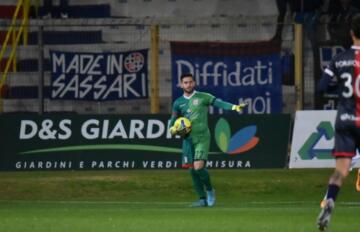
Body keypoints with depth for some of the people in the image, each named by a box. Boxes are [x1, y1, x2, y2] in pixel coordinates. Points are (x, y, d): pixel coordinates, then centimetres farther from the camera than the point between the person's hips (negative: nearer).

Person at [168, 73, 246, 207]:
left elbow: (218, 103, -15)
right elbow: (172, 123, 13)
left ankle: (209, 190, 9)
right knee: (192, 170, 3)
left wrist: (234, 107, -32)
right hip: (188, 140, 4)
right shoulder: (178, 103, 9)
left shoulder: (202, 97, -2)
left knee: (199, 167, -16)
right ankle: (203, 199, 14)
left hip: (202, 139, -4)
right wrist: (173, 129, -10)